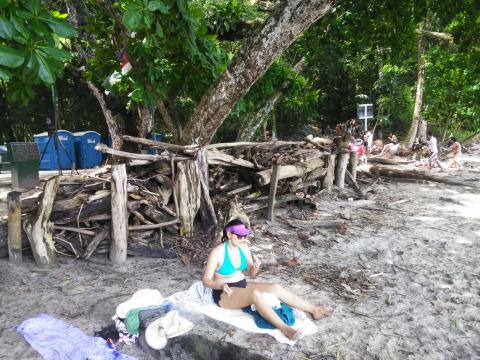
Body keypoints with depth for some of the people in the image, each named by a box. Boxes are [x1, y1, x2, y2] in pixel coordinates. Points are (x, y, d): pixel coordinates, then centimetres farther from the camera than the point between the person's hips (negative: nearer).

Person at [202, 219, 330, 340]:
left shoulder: (243, 247, 1)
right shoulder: (217, 252, -18)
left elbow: (251, 273, 6)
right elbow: (206, 280, -17)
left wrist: (256, 267, -17)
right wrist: (222, 285, -36)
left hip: (242, 286, 7)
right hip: (225, 294, -6)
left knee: (275, 288, -13)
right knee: (255, 294, -36)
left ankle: (313, 309, -10)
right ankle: (284, 329, -37)